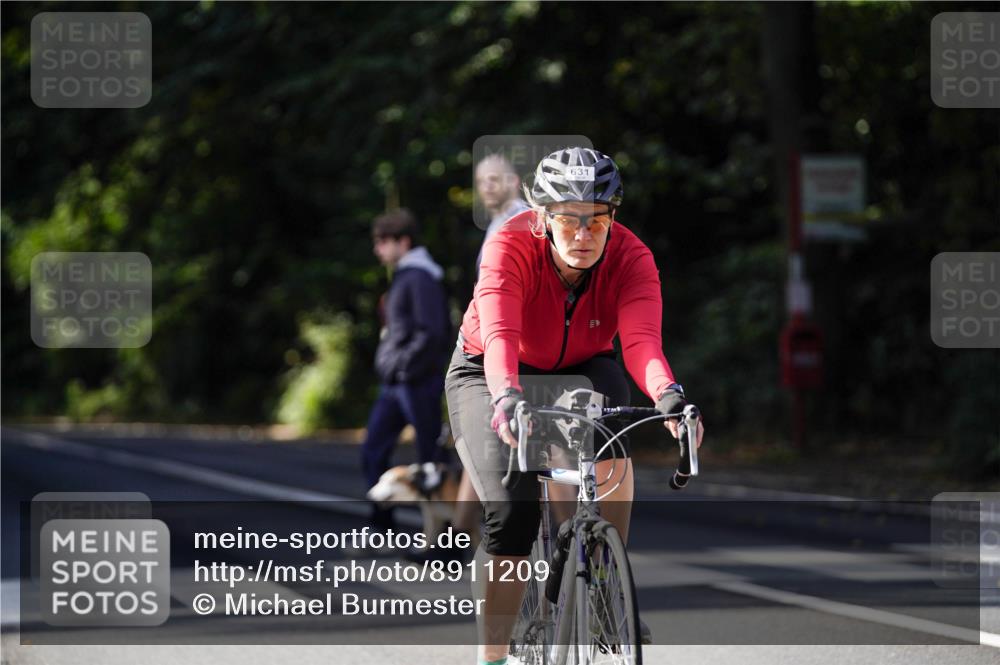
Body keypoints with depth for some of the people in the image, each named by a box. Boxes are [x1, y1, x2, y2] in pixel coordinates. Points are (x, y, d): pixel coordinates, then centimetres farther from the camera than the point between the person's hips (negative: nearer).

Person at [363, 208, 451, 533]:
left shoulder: (421, 278, -14)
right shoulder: (403, 276, 16)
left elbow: (432, 332, -22)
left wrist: (404, 367, -18)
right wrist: (388, 366, 14)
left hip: (417, 383, -10)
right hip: (394, 384, 10)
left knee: (430, 457, -2)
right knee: (373, 451, 7)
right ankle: (382, 524, 10)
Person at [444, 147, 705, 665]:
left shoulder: (631, 258, -25)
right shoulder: (510, 247, -31)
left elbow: (641, 339, -40)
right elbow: (499, 333, -45)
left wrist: (667, 395, -61)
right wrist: (506, 399, -65)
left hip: (581, 368, 2)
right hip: (488, 374, -2)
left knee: (605, 444, -33)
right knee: (512, 512, -20)